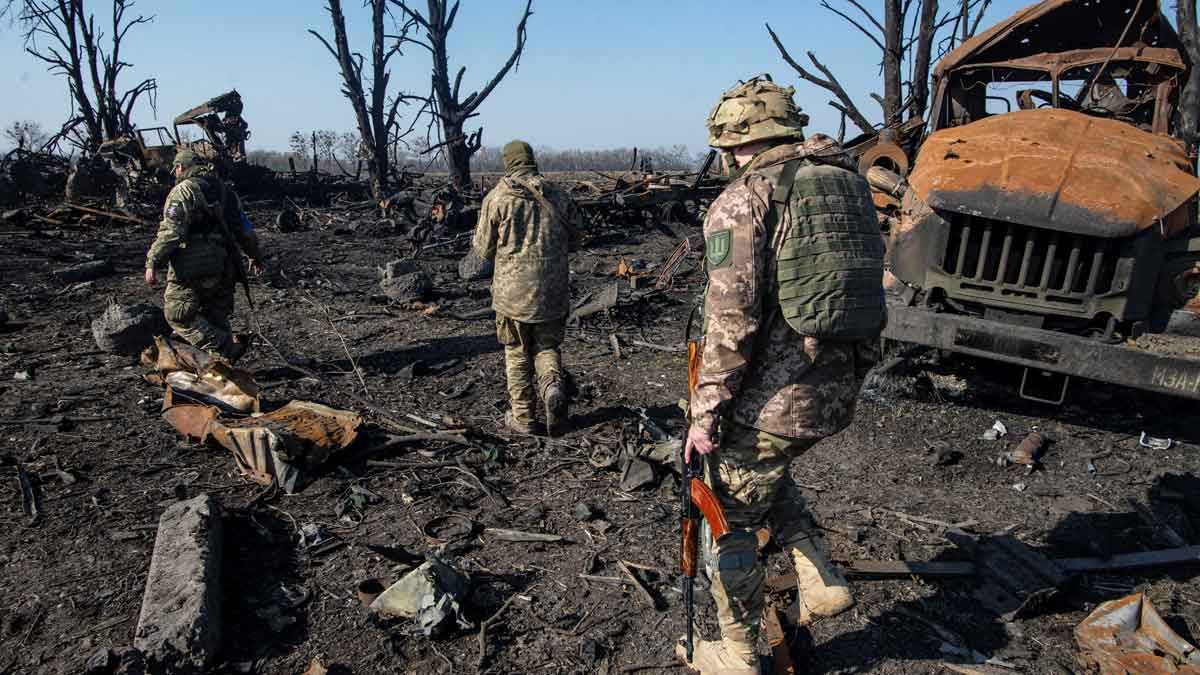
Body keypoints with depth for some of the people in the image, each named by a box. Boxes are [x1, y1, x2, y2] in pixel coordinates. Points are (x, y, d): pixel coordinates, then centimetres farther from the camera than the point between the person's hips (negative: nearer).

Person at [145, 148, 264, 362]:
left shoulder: (183, 191, -6)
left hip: (193, 269, -7)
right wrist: (255, 256, 32)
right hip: (225, 268, 7)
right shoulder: (225, 190, 16)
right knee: (216, 318, 15)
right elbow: (244, 227, 21)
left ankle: (227, 349, -11)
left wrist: (153, 263, -14)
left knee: (178, 315, 0)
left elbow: (170, 232, -15)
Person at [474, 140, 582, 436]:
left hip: (513, 290, -2)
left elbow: (484, 249, -2)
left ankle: (523, 417, 16)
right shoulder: (559, 195, 3)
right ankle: (552, 386, -10)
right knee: (548, 346, 18)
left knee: (517, 353, 12)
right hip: (554, 290, 2)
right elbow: (573, 237, 12)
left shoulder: (497, 197, -6)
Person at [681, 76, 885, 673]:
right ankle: (820, 579, 25)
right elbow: (868, 287, 15)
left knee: (732, 520, 13)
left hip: (772, 396, -7)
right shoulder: (849, 182, 11)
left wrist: (706, 412, -12)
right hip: (837, 392, 8)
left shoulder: (743, 198, -11)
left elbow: (731, 318, -19)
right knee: (766, 473, 33)